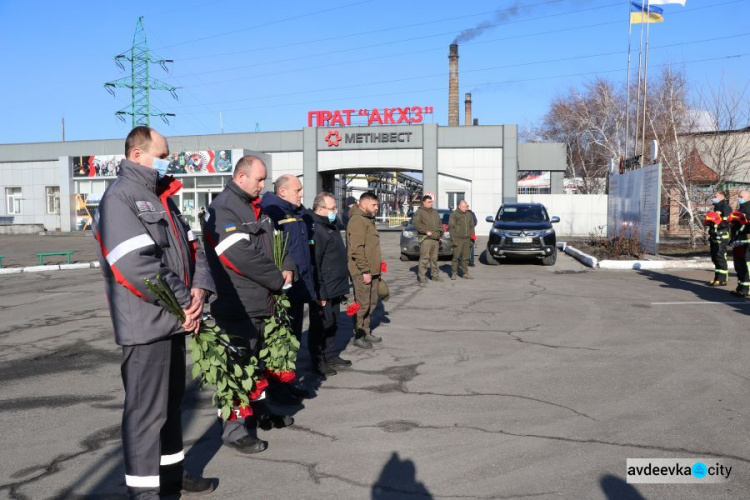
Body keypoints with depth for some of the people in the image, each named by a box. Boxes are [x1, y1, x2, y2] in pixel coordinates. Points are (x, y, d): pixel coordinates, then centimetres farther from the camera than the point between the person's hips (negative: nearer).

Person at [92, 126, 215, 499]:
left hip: (175, 320, 9)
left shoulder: (161, 197, 17)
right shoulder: (120, 197, -12)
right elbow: (137, 265, -23)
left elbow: (190, 247, 13)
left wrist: (198, 289, -6)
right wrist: (184, 302, -17)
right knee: (146, 409, -1)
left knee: (172, 400, 18)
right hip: (146, 324, -9)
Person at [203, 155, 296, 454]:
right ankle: (236, 431, 7)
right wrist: (278, 280, -14)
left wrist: (287, 267, -2)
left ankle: (259, 411, 38)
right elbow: (242, 256, -24)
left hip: (260, 302, 9)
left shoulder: (257, 208, 15)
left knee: (256, 360, 22)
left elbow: (274, 241, 19)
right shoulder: (222, 210, -16)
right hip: (237, 305, -9)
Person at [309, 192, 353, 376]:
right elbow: (314, 265, -24)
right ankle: (318, 362, 13)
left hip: (335, 289, 10)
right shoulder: (316, 230, -20)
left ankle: (331, 356, 31)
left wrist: (342, 284, 22)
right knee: (320, 326, 2)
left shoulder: (331, 227, 13)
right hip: (323, 292, -10)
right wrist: (320, 293, -23)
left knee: (332, 324, 19)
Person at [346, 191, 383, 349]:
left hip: (371, 271, 10)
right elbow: (357, 249, -21)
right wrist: (365, 270, -21)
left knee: (371, 303, 15)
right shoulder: (357, 220, -14)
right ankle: (358, 336, 7)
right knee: (362, 304, -3)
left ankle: (366, 332, 27)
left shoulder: (368, 220, 19)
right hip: (362, 272, -10)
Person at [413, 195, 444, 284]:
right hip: (425, 239, -7)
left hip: (436, 239, 7)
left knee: (434, 258, 13)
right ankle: (422, 277, -10)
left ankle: (435, 275, 22)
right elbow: (415, 223, -17)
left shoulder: (435, 212, 21)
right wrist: (426, 231, -19)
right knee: (424, 258, -11)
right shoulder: (419, 212, -3)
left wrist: (440, 233, 14)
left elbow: (440, 223, 27)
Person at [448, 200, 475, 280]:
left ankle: (465, 273, 13)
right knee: (456, 256, -6)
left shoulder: (469, 214, 15)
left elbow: (471, 226, 22)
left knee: (465, 257, 7)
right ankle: (454, 273, 1)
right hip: (458, 239, -5)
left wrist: (472, 235, 11)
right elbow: (451, 227, -7)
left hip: (466, 239, 5)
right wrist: (453, 239, -13)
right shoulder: (454, 215, -3)